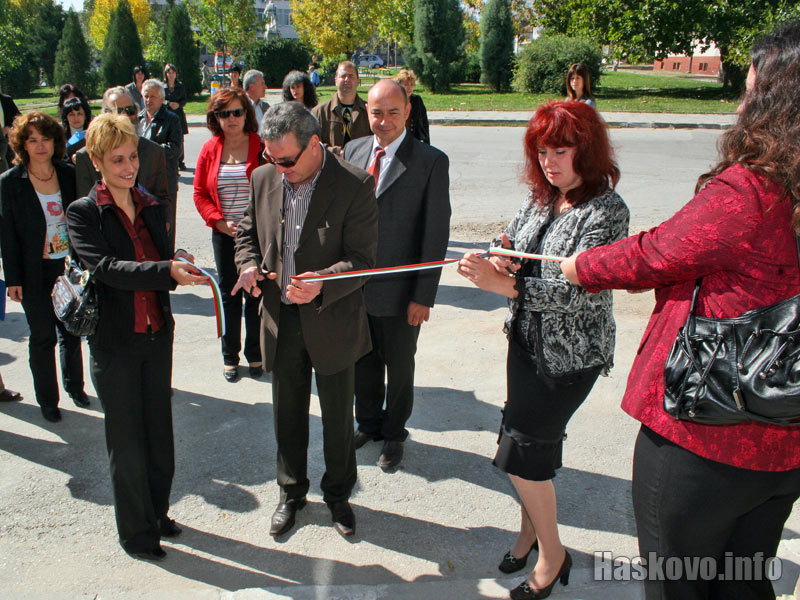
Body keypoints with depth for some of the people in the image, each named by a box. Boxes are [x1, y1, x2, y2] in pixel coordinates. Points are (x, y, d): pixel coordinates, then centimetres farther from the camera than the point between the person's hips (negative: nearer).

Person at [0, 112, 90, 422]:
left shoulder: (69, 174, 0)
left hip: (69, 266, 2)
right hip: (35, 272, -2)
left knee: (70, 331, 15)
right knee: (42, 337, 9)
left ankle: (74, 386, 35)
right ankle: (47, 399, 24)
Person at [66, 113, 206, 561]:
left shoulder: (153, 208, 8)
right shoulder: (83, 214, -8)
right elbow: (108, 268, -23)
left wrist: (181, 266, -9)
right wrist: (168, 270, -35)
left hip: (157, 335, 5)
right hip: (114, 342, -5)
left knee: (158, 428, 17)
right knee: (127, 440, 7)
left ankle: (158, 511, 36)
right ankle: (136, 532, 25)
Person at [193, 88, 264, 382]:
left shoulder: (261, 147, -4)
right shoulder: (210, 149, 5)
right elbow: (200, 193, 7)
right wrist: (220, 222, -6)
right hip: (224, 235, 3)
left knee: (255, 294, 5)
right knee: (229, 295, 11)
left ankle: (255, 354, 22)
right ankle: (230, 356, 25)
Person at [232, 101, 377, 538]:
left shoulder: (354, 186, -16)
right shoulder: (263, 179, -1)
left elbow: (362, 259, -17)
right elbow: (247, 232, 13)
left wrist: (321, 284, -35)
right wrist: (249, 264, -8)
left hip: (332, 322, -3)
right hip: (280, 319, 4)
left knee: (338, 416, 14)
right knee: (287, 414, 19)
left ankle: (338, 493, 39)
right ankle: (291, 493, 41)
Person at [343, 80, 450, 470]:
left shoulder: (431, 161, -12)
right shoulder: (353, 150, 3)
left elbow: (436, 232, -12)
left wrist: (424, 295, -14)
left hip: (399, 290, -4)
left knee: (399, 366, 15)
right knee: (363, 362, 20)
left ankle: (394, 434, 37)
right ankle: (368, 423, 44)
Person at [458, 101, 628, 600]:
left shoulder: (606, 210, -18)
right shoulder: (540, 198, 3)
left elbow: (577, 289, -27)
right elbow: (511, 248, 9)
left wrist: (504, 283, -37)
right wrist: (503, 255, -16)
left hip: (571, 351, -7)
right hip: (527, 339, 7)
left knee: (522, 451, -2)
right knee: (533, 443, 17)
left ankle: (553, 555, 21)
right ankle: (531, 529, 40)